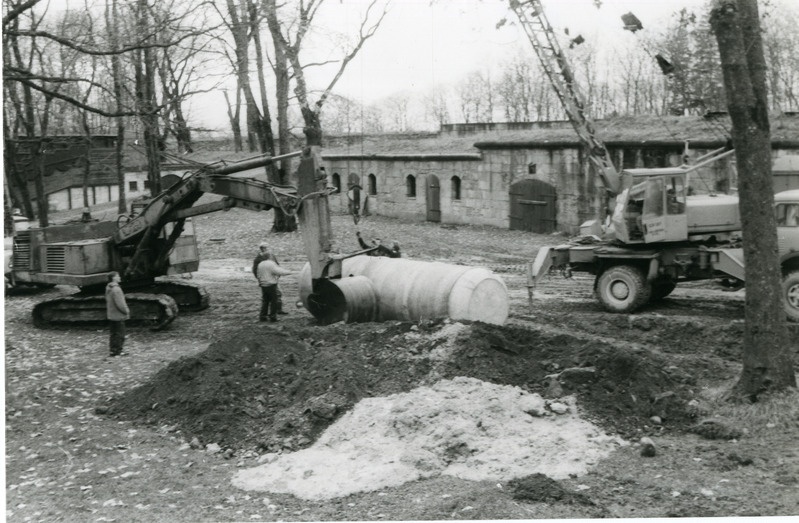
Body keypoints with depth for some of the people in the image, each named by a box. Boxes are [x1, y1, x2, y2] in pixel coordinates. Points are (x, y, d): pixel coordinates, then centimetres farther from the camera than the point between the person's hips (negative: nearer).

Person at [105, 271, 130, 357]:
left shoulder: (108, 288, 9)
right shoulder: (116, 289, -21)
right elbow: (120, 304, -23)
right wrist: (126, 311, -8)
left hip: (111, 316, 9)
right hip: (118, 316, -9)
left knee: (114, 333, 15)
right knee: (120, 334, -1)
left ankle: (113, 350, 19)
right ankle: (118, 350, 3)